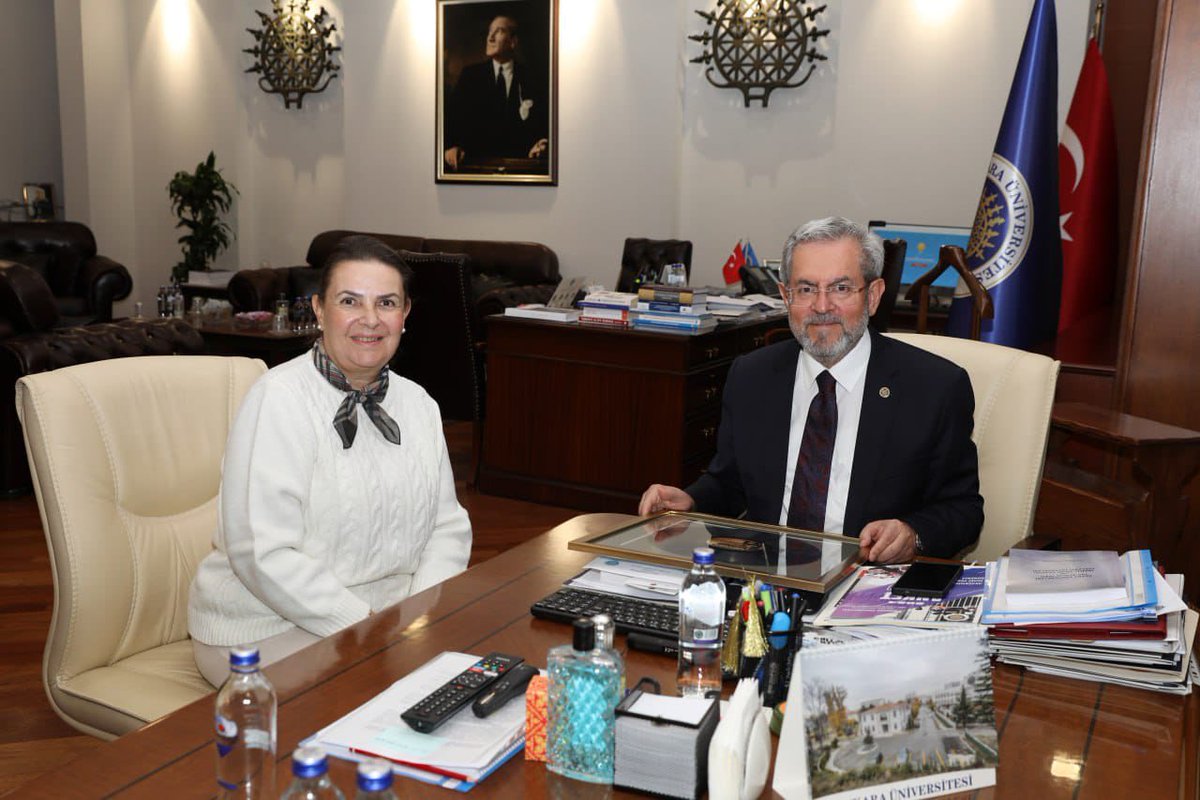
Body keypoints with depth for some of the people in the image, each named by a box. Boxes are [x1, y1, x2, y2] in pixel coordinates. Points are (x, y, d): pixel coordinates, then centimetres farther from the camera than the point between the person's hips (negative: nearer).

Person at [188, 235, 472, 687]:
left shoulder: (417, 404, 7)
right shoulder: (278, 400, -14)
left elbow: (447, 527, 8)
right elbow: (265, 556, -20)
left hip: (387, 614, 6)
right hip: (269, 626, -6)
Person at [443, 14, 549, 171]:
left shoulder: (531, 79, 8)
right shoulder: (470, 74, 10)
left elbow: (544, 122, 6)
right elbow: (452, 114, 3)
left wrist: (540, 146, -15)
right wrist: (451, 146, -16)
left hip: (516, 162, 1)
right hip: (477, 160, -1)